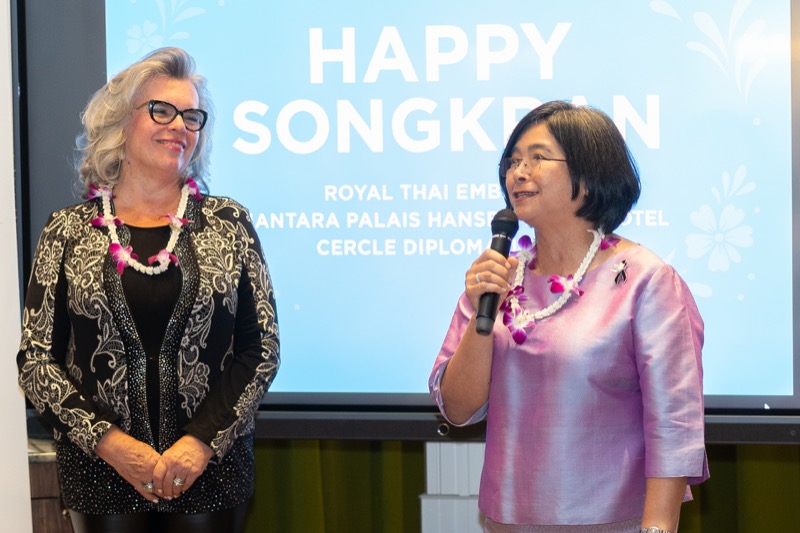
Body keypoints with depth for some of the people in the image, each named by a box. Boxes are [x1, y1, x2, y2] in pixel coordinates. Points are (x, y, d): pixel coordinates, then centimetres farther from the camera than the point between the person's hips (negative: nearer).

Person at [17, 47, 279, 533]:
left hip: (212, 469, 0)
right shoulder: (69, 233, 2)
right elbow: (37, 358, 0)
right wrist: (111, 441, -11)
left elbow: (261, 348, 0)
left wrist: (202, 440, -11)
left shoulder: (227, 224, 3)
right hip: (101, 470, 0)